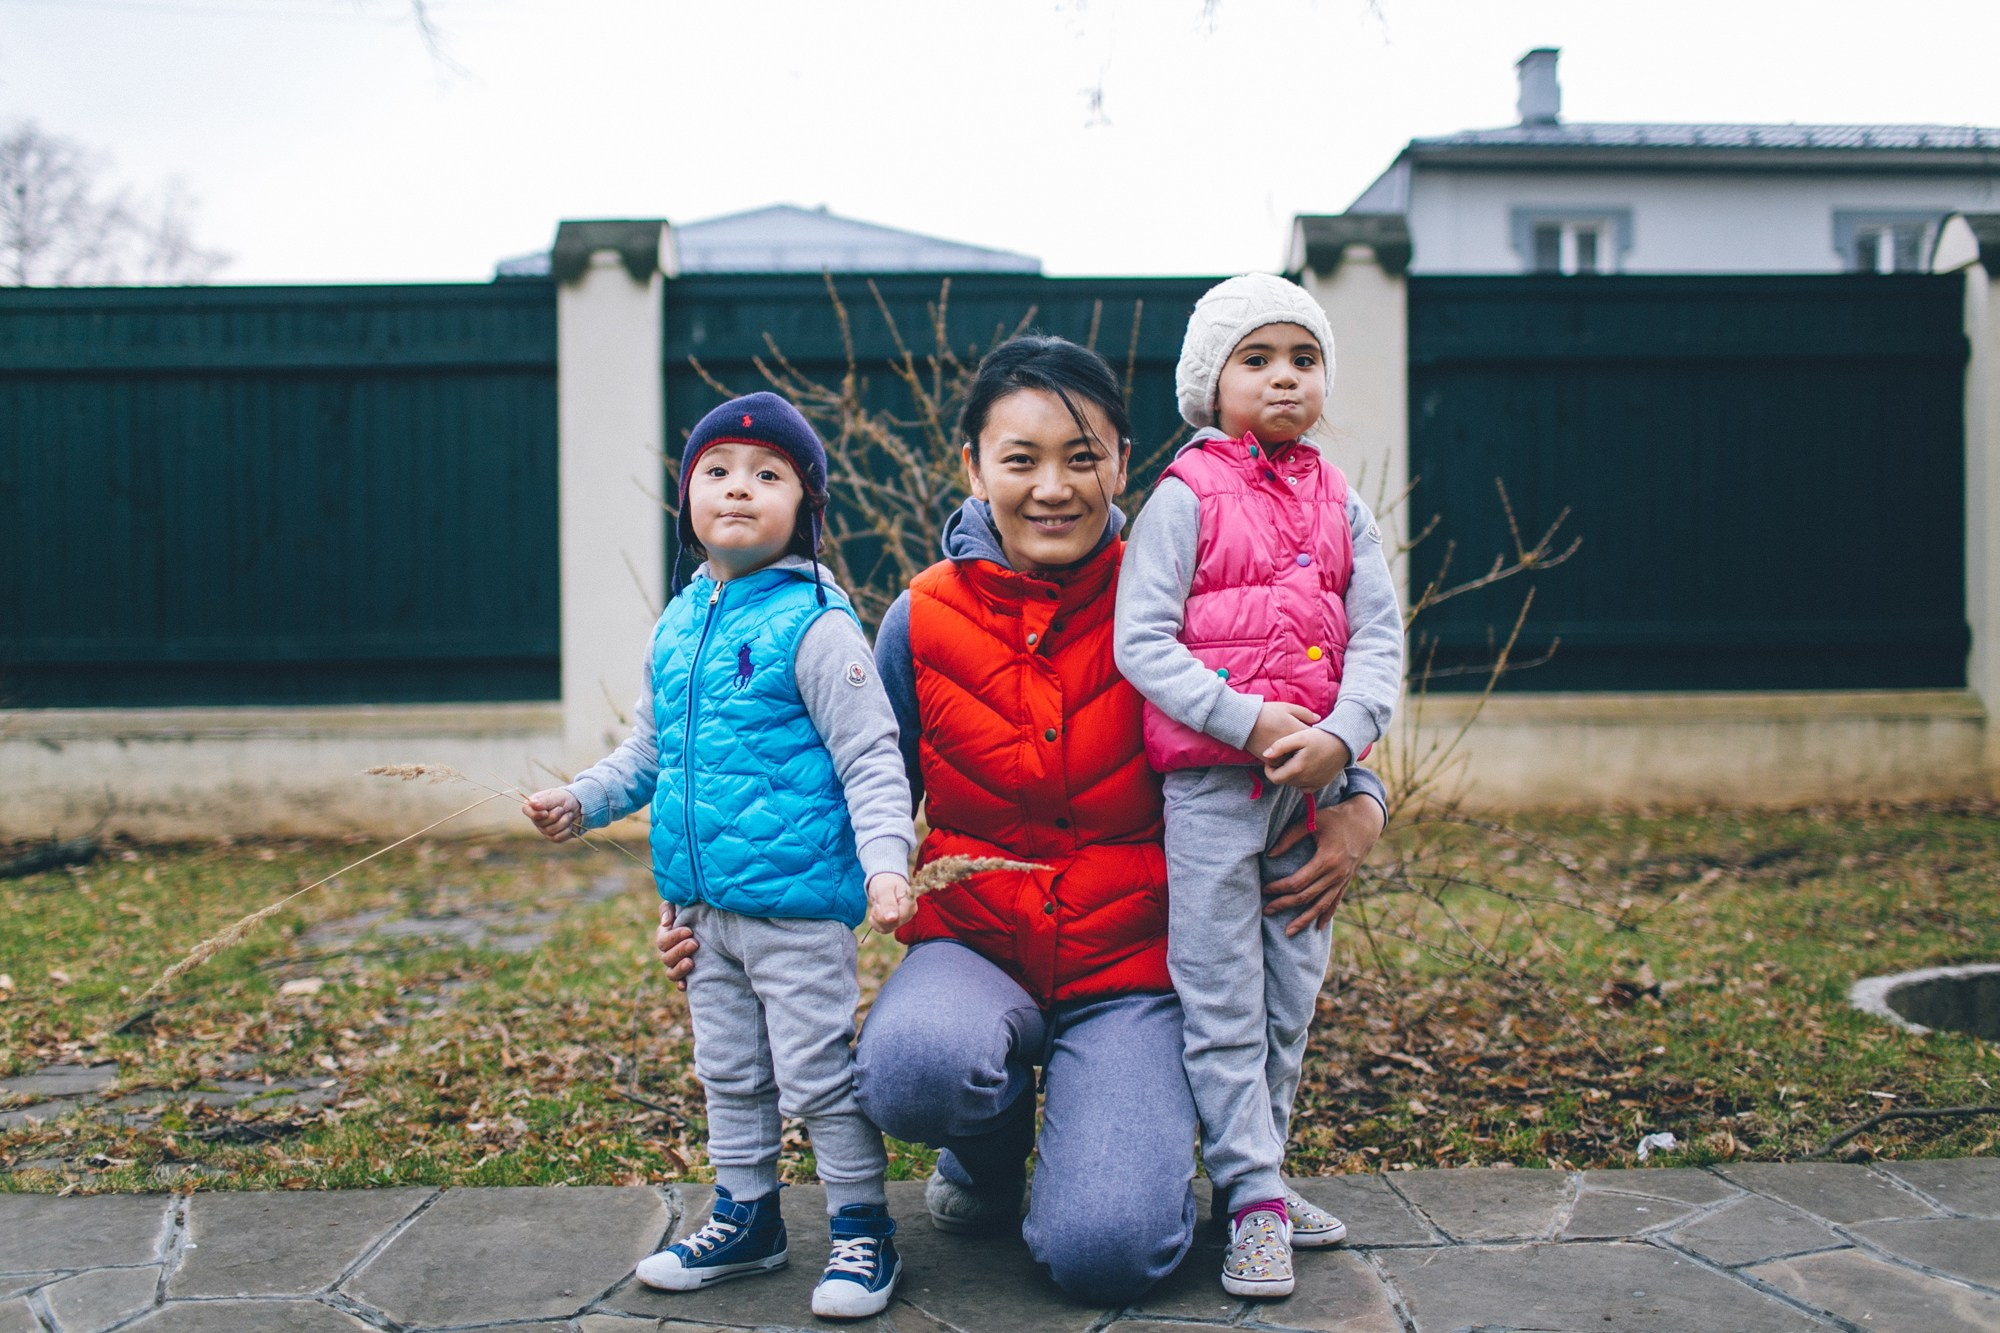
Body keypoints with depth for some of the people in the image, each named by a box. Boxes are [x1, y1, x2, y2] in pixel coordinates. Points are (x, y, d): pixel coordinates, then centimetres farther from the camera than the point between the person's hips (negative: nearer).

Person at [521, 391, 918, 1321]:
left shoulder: (813, 624, -13)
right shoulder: (674, 629, 9)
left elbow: (871, 759, -15)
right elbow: (648, 748, 22)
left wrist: (886, 864, -25)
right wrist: (581, 800, 10)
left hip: (796, 905, -7)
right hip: (701, 907, 8)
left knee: (819, 1073, 1)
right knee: (729, 1071, 19)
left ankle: (863, 1229, 17)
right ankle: (746, 1218, 34)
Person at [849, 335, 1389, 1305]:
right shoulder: (923, 622, -3)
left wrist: (1357, 809, -15)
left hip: (1130, 971, -1)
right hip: (972, 949, 1)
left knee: (1105, 1251, -23)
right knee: (909, 1064, -35)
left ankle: (1105, 1132, 16)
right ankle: (989, 1152, 5)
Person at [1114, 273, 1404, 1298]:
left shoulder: (1341, 508, 10)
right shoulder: (1186, 498, -4)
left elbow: (1379, 636, 5)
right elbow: (1140, 640, -11)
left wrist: (1341, 734, -13)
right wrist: (1246, 718, -19)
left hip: (1317, 780, 5)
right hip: (1210, 778, -5)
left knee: (1293, 992, 12)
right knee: (1222, 1000, -2)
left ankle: (1260, 1168, 25)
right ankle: (1254, 1199, 5)